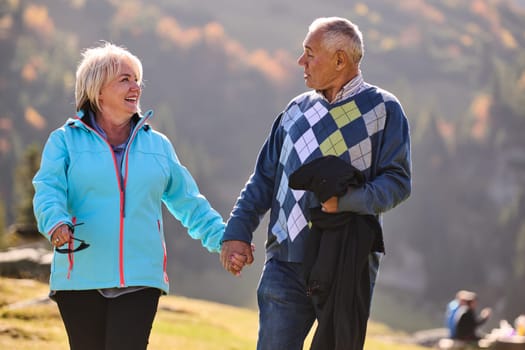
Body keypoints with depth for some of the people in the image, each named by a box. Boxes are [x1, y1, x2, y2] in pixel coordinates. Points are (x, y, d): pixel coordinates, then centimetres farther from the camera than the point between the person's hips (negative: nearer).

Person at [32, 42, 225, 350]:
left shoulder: (158, 145, 16)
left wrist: (223, 239, 9)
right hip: (81, 279, -1)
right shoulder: (66, 140, 6)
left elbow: (188, 203, 19)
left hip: (140, 280, 1)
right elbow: (48, 189, -9)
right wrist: (55, 221, -30)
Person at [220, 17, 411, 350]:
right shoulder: (298, 109, 15)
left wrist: (346, 201, -23)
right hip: (286, 262, 4)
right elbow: (264, 178, 17)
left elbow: (398, 181, -7)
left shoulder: (383, 109, 0)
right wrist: (237, 233, 4)